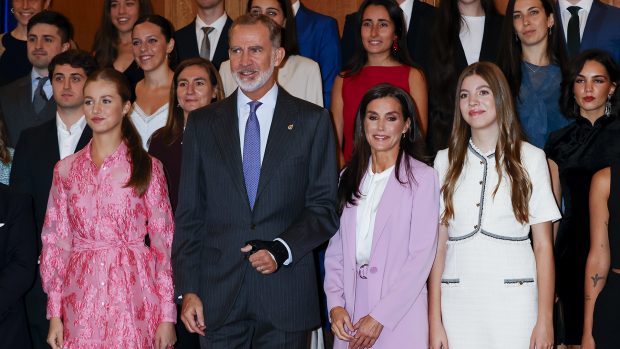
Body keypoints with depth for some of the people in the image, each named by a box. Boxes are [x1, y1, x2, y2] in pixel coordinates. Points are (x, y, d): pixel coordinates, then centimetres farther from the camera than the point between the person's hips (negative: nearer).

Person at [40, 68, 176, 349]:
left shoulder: (148, 168, 1)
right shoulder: (66, 170, 7)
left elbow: (163, 241, -1)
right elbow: (56, 241, 8)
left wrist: (167, 315, -6)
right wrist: (54, 314, 3)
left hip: (134, 297, -2)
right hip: (82, 300, 2)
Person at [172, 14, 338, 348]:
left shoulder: (313, 120, 4)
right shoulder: (202, 123, 9)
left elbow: (325, 207, 2)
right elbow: (189, 215, 7)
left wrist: (281, 250, -13)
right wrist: (187, 289, 0)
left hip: (285, 295, -1)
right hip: (218, 297, 1)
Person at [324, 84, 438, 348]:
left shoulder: (422, 178, -6)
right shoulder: (350, 177, 9)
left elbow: (422, 256, -10)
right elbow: (336, 248, 8)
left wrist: (380, 317, -13)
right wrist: (335, 304, -4)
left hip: (399, 313, -4)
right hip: (351, 306, 4)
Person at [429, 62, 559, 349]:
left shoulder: (530, 158, 3)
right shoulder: (445, 161, 8)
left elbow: (543, 245, 0)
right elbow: (438, 244, 4)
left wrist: (545, 320, -6)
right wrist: (435, 320, -1)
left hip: (514, 302, -1)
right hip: (457, 303, 2)